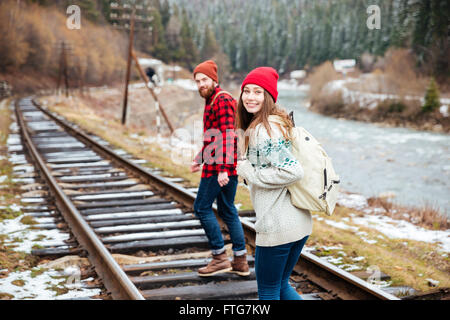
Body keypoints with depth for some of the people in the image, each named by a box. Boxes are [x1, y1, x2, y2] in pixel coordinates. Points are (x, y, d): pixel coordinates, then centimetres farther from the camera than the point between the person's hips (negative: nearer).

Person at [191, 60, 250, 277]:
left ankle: (220, 257, 2)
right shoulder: (212, 101, 18)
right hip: (229, 167, 10)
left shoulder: (222, 101, -14)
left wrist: (223, 169, -28)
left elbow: (227, 136, -23)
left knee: (202, 208, -2)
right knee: (227, 210, 13)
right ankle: (240, 261, 16)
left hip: (219, 166, -10)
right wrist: (199, 159, 31)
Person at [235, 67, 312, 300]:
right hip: (300, 222, 10)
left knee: (268, 291, 7)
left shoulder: (262, 131, -17)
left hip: (277, 226, -10)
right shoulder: (278, 123, 13)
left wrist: (250, 173, -15)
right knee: (281, 285, 23)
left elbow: (293, 171, -25)